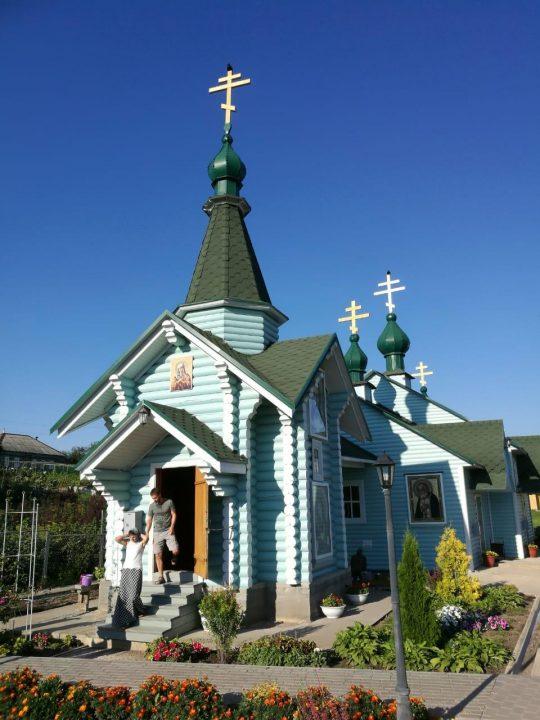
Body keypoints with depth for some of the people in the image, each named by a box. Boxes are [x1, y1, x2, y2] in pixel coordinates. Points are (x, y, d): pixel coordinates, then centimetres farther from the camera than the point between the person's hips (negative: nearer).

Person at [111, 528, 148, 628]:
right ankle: (123, 617, 4)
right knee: (123, 594, -4)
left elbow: (146, 537, -16)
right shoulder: (127, 543, 13)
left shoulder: (141, 543, 4)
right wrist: (126, 535, 8)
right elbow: (117, 538, 2)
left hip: (136, 571, -4)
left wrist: (139, 534, 1)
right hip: (126, 570, 4)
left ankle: (140, 610, 16)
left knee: (133, 595, -11)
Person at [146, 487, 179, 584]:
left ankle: (174, 558, 21)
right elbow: (149, 520, 8)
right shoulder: (152, 506, 4)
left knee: (175, 551, -16)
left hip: (168, 531, -2)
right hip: (157, 532, 2)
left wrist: (172, 527, -11)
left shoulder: (169, 502, -2)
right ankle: (160, 576, 10)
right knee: (158, 555, 0)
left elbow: (174, 515, 1)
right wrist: (147, 534, 5)